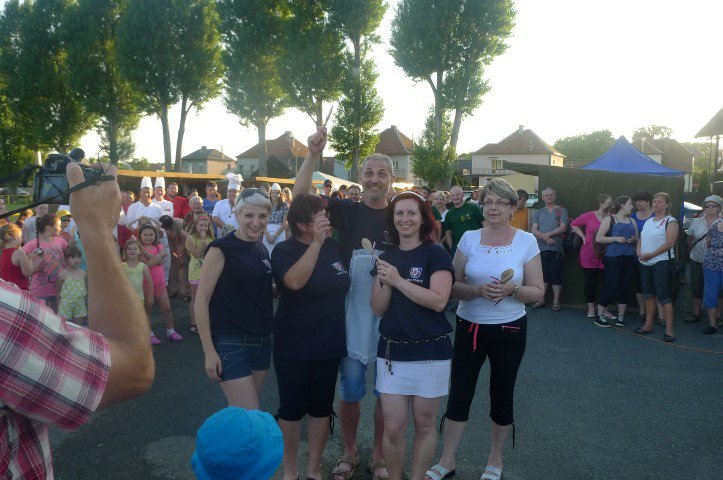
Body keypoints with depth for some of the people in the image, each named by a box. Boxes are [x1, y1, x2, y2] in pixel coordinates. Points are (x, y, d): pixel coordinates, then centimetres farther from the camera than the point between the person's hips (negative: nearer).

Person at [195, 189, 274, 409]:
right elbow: (201, 301, -12)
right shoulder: (221, 249, -11)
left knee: (239, 411, 15)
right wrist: (209, 351, -15)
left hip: (262, 341, 7)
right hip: (231, 343, -6)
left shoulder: (263, 250, 8)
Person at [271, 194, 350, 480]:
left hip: (329, 343, 4)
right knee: (292, 408, 8)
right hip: (293, 346, -4)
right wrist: (316, 242, -34)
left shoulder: (334, 247, 3)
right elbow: (294, 281, -32)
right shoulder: (285, 250, -11)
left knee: (322, 407, 13)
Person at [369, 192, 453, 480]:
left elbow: (438, 301, -19)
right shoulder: (386, 258, 8)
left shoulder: (435, 254, -6)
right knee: (393, 429, 5)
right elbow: (378, 309, 4)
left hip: (430, 353, -3)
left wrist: (399, 280, -20)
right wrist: (386, 283, -13)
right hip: (391, 351, 3)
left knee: (424, 426, 11)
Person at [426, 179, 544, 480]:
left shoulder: (526, 241, -5)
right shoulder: (469, 238, -1)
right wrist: (479, 290, -21)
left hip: (509, 330, -1)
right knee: (459, 394, 6)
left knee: (501, 396, 12)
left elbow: (537, 292, -3)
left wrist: (511, 290, -23)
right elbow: (453, 286, -2)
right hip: (469, 327, 1)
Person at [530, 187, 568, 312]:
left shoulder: (562, 211, 5)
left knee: (556, 275, 0)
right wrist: (545, 237, -14)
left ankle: (556, 301, 8)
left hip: (556, 249, -3)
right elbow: (534, 230, 3)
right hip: (541, 249, 3)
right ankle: (541, 300, 18)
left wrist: (548, 234, -15)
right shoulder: (538, 213, 13)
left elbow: (563, 228, -6)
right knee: (542, 275, 10)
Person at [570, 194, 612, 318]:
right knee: (590, 281, 7)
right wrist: (583, 236, 3)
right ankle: (591, 308, 20)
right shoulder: (589, 216, -3)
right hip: (590, 256, -1)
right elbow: (574, 224, 8)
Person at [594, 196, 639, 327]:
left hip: (629, 259, 6)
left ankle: (621, 316, 17)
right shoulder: (609, 219, 0)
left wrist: (634, 240, 0)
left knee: (625, 289, 7)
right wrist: (616, 238, -15)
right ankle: (600, 316, 4)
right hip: (613, 259, -6)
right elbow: (598, 238, -6)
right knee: (609, 288, -7)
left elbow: (637, 240, 23)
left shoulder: (632, 222, 16)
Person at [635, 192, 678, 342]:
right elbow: (641, 240, 17)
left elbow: (670, 242, -15)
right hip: (645, 263, 7)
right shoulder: (648, 221, 16)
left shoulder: (670, 221, -5)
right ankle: (648, 325, 22)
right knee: (649, 295, 13)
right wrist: (639, 252, -4)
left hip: (661, 262, -7)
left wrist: (651, 255, -19)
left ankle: (669, 330, -3)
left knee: (663, 297, -8)